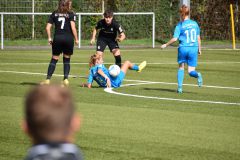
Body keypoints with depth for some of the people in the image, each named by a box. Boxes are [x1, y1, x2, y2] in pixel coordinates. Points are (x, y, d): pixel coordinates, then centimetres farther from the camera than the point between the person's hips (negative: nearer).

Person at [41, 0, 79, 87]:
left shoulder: (54, 14, 10)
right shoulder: (71, 14, 1)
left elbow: (48, 27, 5)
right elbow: (73, 27, -9)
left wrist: (49, 38, 12)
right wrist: (76, 39, -1)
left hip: (57, 38, 2)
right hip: (68, 38, -2)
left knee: (54, 59, 7)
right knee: (67, 59, 12)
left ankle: (47, 79, -1)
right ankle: (66, 79, 1)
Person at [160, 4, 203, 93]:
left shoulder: (180, 25, -4)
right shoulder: (195, 24, 5)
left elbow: (174, 39, -10)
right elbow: (198, 38, 8)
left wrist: (166, 45, 4)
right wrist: (199, 49, 19)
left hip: (183, 48, -2)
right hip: (193, 49, 2)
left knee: (181, 67, 19)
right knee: (191, 71, 6)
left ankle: (179, 87, 11)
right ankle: (197, 75, -29)